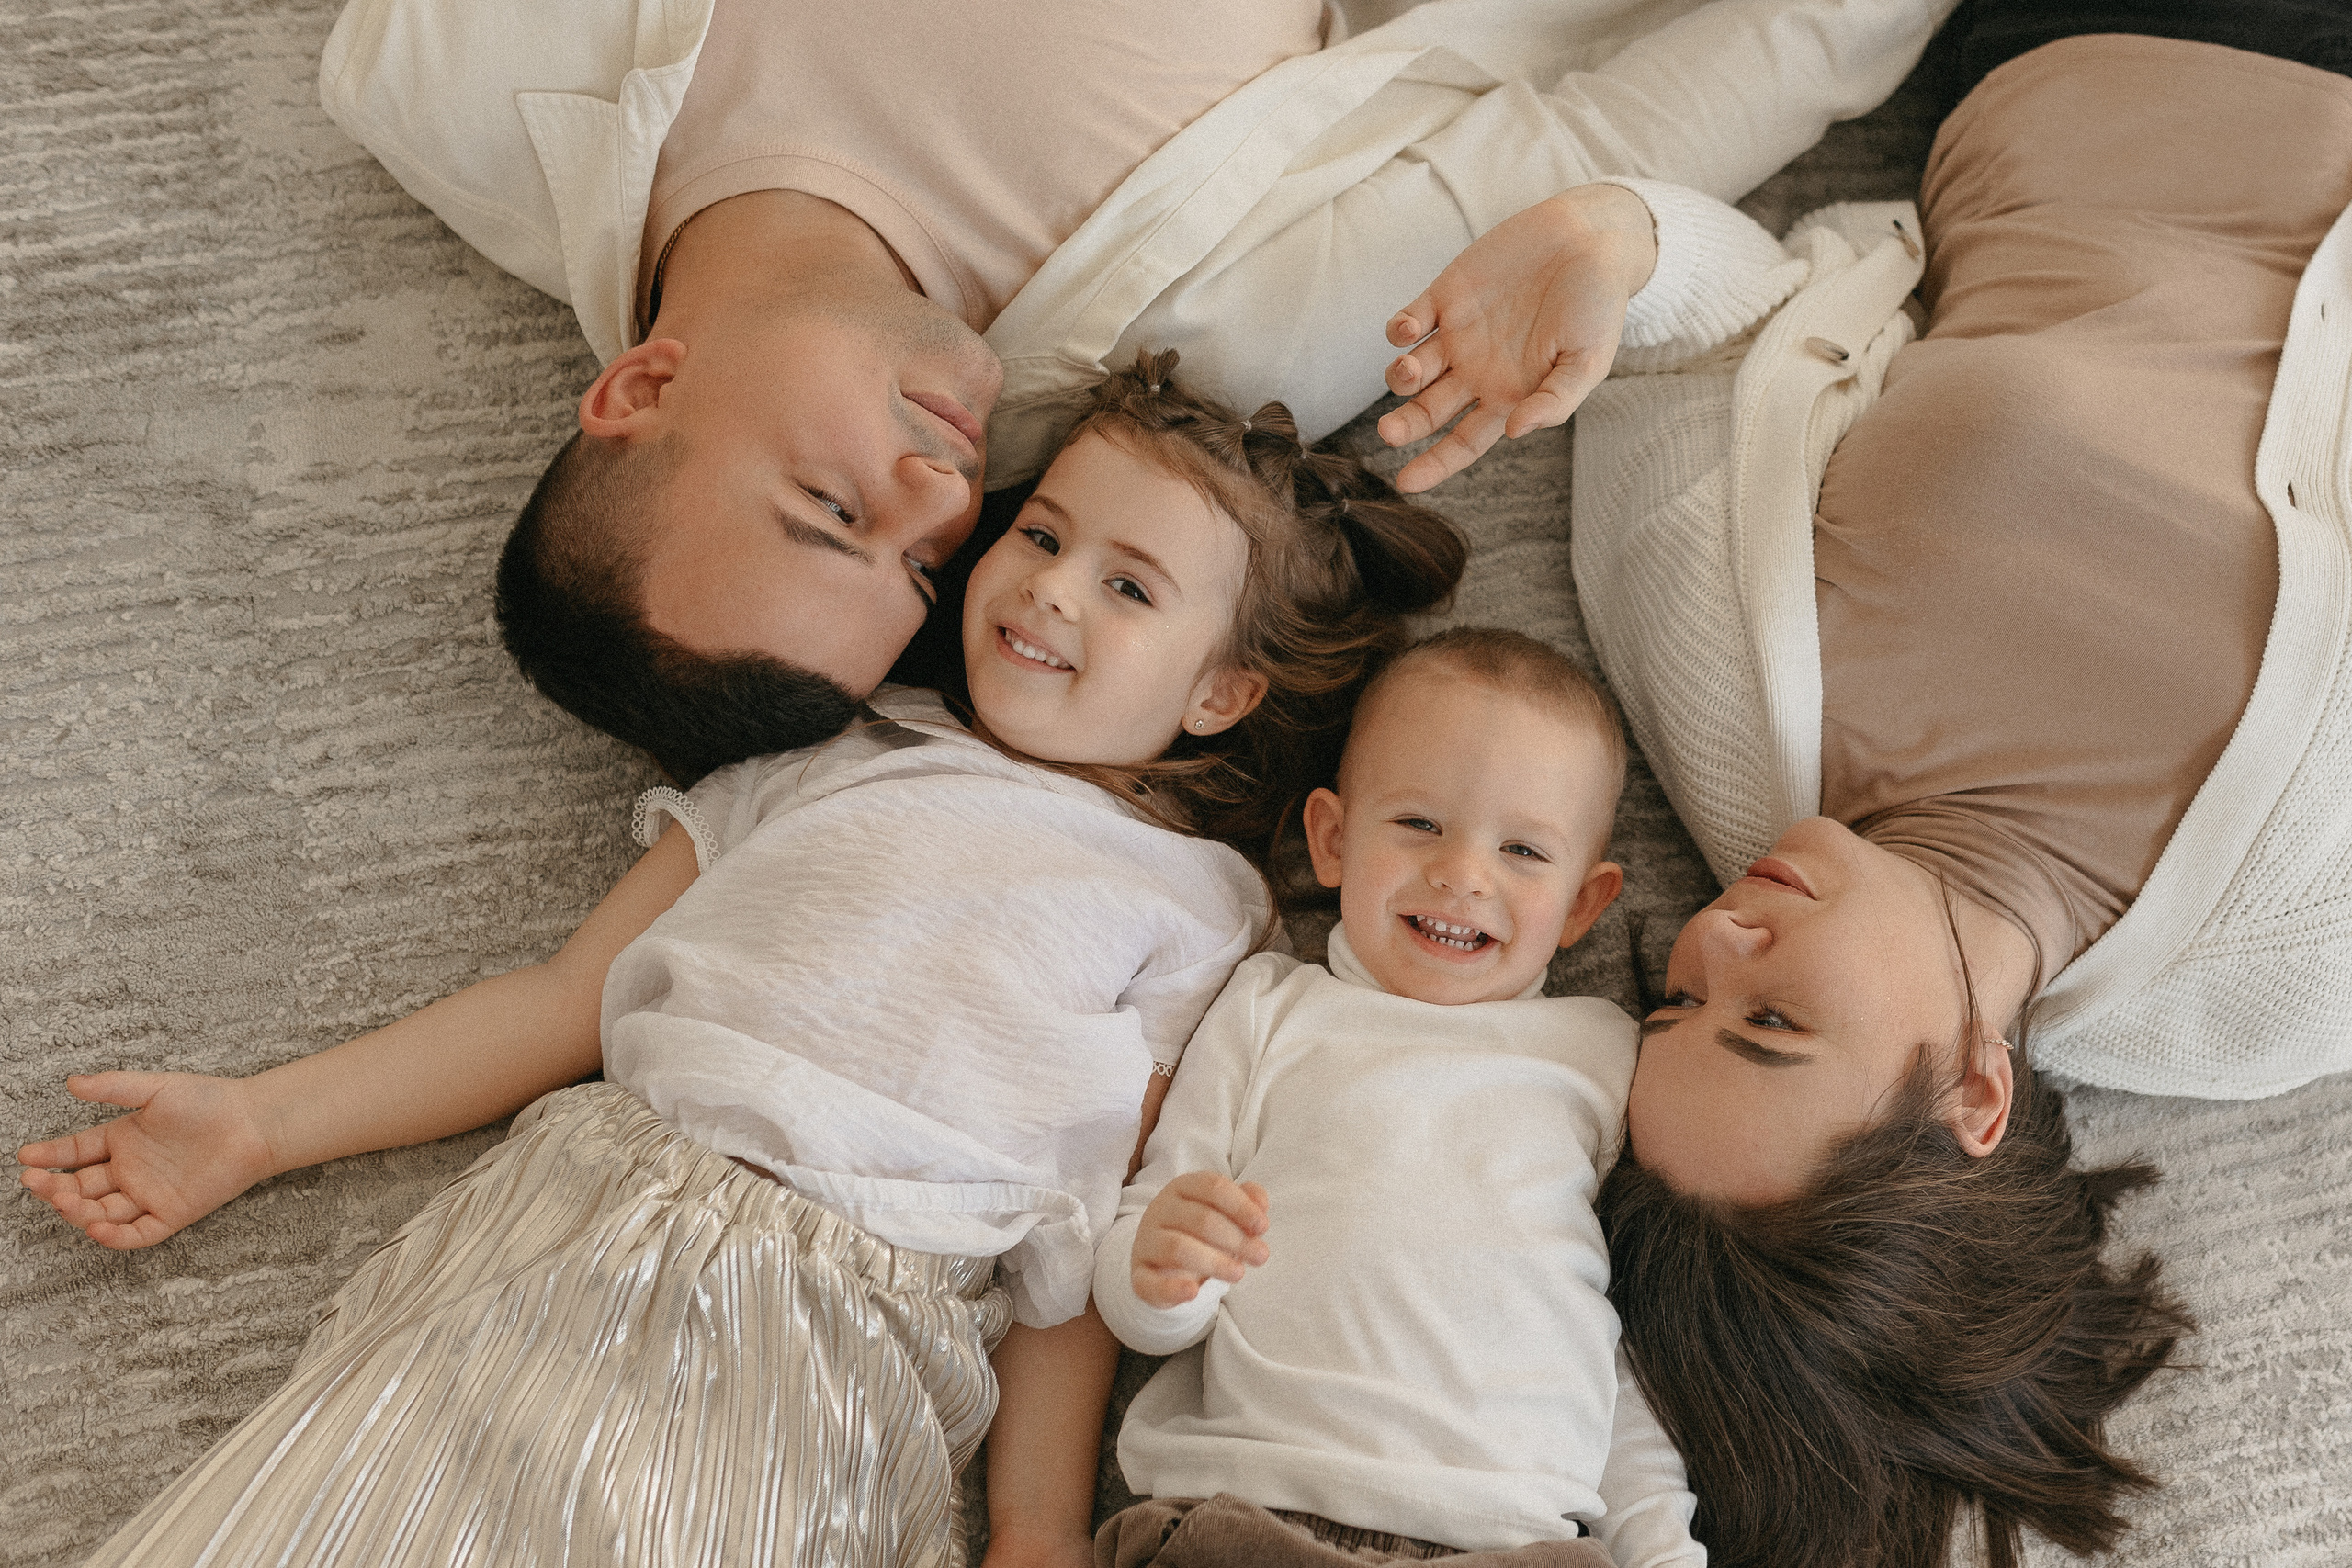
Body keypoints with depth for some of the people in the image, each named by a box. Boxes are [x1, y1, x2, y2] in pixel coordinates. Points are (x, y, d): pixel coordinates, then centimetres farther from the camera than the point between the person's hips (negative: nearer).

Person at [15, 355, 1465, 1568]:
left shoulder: (1194, 905, 10)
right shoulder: (838, 760, 18)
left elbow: (1086, 1250, 7)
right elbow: (569, 998, 18)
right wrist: (262, 1122, 14)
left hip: (839, 1333, -2)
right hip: (573, 1227, 3)